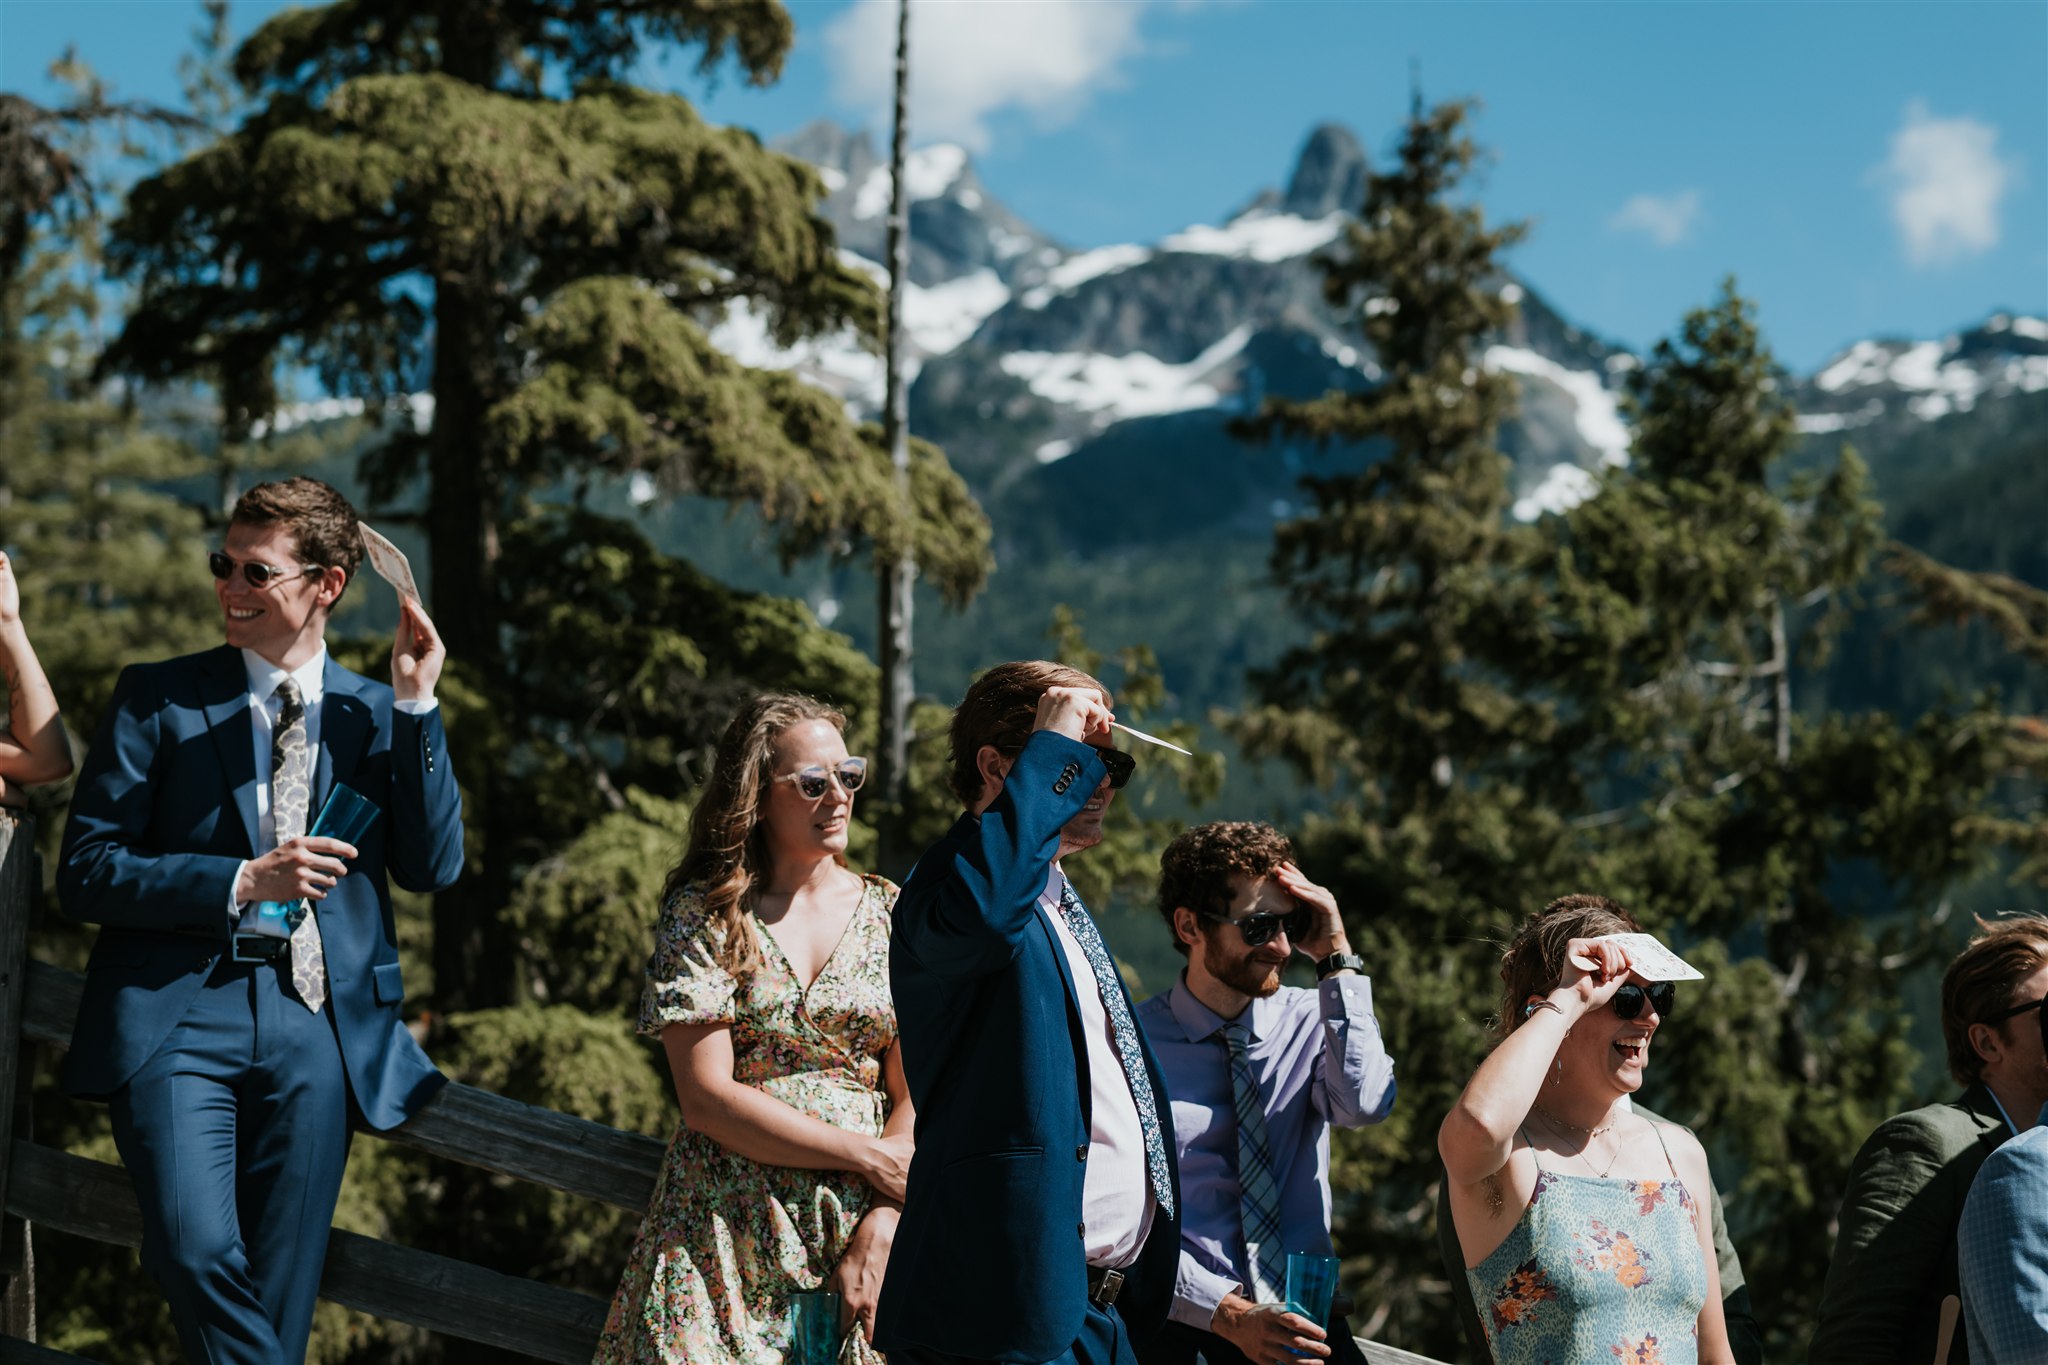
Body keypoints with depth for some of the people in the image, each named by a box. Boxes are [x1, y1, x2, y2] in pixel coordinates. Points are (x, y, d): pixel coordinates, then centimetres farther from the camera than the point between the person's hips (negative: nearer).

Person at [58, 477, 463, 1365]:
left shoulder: (376, 716, 14)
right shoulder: (158, 699, 7)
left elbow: (433, 867, 3)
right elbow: (84, 872, 1)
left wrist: (417, 706, -3)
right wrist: (241, 882, -11)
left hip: (316, 1029, 2)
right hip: (178, 1014, -2)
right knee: (197, 1252, -24)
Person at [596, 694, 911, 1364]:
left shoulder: (888, 913, 8)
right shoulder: (701, 913, 0)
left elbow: (915, 1095, 3)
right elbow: (707, 1099, -8)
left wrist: (881, 1227, -11)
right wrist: (868, 1156, -10)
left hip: (857, 1229, 2)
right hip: (726, 1234, -2)